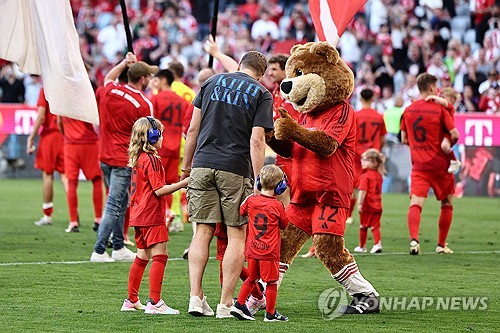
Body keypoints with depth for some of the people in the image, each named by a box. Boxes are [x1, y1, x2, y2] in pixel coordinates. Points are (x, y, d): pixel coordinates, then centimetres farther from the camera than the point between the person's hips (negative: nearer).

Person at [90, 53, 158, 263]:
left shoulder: (111, 91, 1)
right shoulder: (144, 105, -15)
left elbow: (108, 78, 28)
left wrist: (124, 63, 27)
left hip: (105, 157, 7)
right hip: (123, 160, -7)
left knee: (120, 203, 18)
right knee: (114, 207, -4)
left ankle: (118, 248, 23)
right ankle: (99, 251, -4)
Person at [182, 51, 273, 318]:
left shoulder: (212, 82, 13)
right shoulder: (261, 94, 3)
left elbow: (193, 129, 10)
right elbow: (256, 140, -7)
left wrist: (186, 166, 19)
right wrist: (258, 182, -8)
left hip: (203, 164, 3)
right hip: (236, 170, -3)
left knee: (203, 232, 7)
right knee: (237, 236, 3)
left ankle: (196, 297, -2)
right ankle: (225, 304, 0)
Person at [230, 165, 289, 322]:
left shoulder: (250, 201, -1)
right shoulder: (277, 205, -11)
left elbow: (240, 212, 19)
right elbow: (285, 225, 3)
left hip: (252, 250, 5)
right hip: (270, 250, -5)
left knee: (252, 278, 20)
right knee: (271, 281, 4)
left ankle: (239, 305, 17)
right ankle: (270, 313, 7)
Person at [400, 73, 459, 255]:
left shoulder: (408, 111, 5)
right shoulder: (439, 109, -7)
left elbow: (404, 139, 11)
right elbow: (454, 135, -10)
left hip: (418, 165, 2)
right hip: (440, 165, -2)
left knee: (415, 203, -8)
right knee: (447, 203, 15)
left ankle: (414, 238, -31)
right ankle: (441, 245, 18)